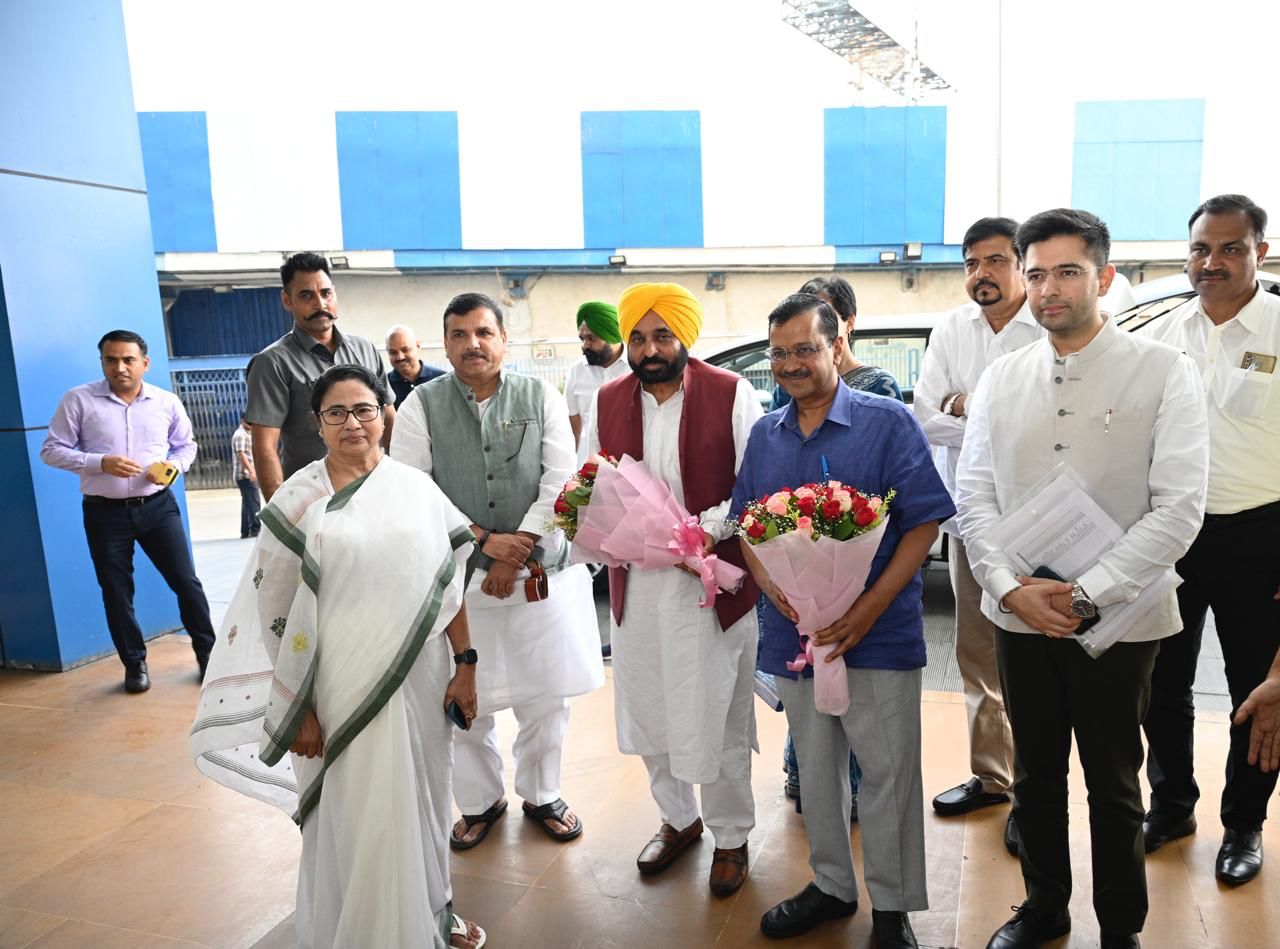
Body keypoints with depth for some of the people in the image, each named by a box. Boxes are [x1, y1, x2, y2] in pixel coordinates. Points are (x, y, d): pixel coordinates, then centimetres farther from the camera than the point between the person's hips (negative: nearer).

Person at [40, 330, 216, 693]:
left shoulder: (166, 401, 2)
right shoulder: (78, 400, -5)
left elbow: (186, 444, 14)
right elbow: (51, 450, -3)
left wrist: (172, 466, -8)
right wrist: (101, 463, -19)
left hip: (157, 506, 1)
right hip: (105, 512, -1)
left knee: (186, 581, 2)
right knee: (116, 592, 8)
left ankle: (207, 653, 17)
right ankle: (135, 664, 24)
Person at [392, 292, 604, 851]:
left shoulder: (541, 396, 3)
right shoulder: (422, 406, 1)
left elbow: (560, 480, -3)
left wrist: (518, 549, -11)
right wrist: (484, 540, -12)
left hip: (539, 571, 1)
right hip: (456, 574, 0)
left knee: (545, 696, 10)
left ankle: (542, 795, 34)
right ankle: (480, 801, 32)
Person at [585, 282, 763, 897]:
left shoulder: (731, 394, -6)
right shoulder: (607, 401, 6)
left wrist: (709, 526, -22)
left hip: (714, 579, -4)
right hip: (635, 583, 4)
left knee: (718, 713, 8)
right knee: (647, 706, 16)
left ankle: (730, 835, 31)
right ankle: (677, 818, 41)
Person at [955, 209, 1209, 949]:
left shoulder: (1163, 372, -6)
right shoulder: (1002, 378, 3)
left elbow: (1179, 507, -13)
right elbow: (974, 496, 2)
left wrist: (1087, 594, -17)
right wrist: (1012, 587, -11)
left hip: (1119, 620, -3)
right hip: (1021, 617, 3)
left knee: (1114, 784, 14)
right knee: (1036, 774, 17)